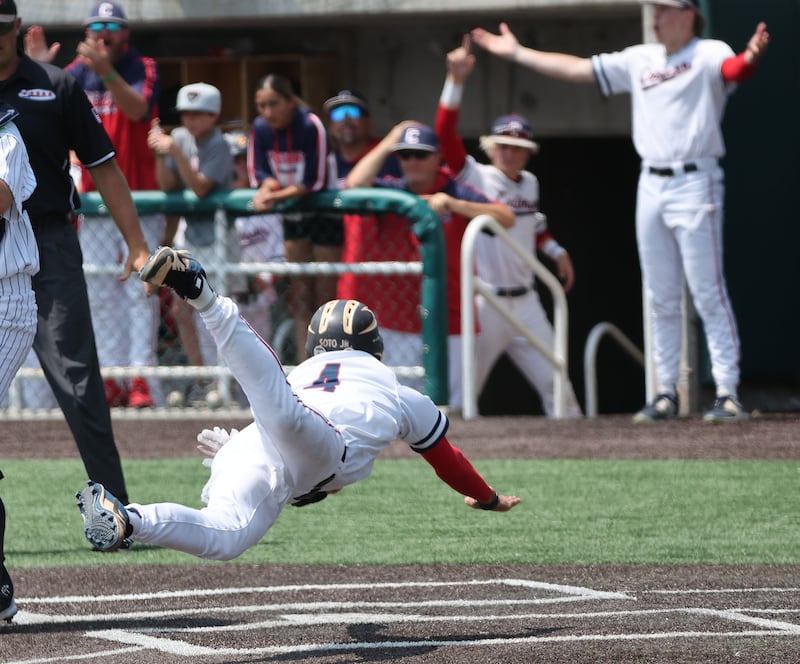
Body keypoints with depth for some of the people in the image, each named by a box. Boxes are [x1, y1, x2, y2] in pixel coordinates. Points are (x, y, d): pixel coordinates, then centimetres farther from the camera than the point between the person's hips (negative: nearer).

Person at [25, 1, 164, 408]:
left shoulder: (143, 69, -5)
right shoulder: (79, 73, 7)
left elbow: (137, 108, -26)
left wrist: (107, 71, -41)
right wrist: (37, 70, -25)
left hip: (139, 199, -4)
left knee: (140, 290, -6)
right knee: (99, 294, 4)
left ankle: (142, 378, -9)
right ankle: (110, 379, 7)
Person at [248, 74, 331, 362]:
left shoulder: (311, 126, -24)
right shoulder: (260, 129, -7)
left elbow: (315, 182, -26)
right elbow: (259, 174, -3)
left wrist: (275, 195, -25)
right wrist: (268, 187, -24)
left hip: (326, 215, -6)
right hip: (293, 218, 6)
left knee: (326, 296, -3)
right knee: (300, 300, 8)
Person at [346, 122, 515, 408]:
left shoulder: (456, 193, 3)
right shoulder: (391, 191, 9)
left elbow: (506, 218, -9)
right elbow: (356, 183, -10)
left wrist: (454, 205, -21)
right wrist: (389, 142, -2)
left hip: (450, 320, -2)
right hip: (398, 320, 2)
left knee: (450, 404, -2)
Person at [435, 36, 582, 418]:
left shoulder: (529, 183, 10)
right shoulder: (475, 178, -9)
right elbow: (445, 134, -23)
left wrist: (556, 251, 18)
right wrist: (456, 81, -32)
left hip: (524, 301, 6)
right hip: (483, 300, -6)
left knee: (555, 383, 8)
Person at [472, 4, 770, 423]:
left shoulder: (708, 55, -6)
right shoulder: (639, 60, 14)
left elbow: (733, 70, -28)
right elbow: (576, 69, 18)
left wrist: (751, 57, -52)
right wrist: (516, 54, 19)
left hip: (694, 183, -7)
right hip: (651, 185, 7)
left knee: (708, 293, -9)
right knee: (660, 298, 9)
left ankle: (728, 393, -8)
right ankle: (665, 394, 14)